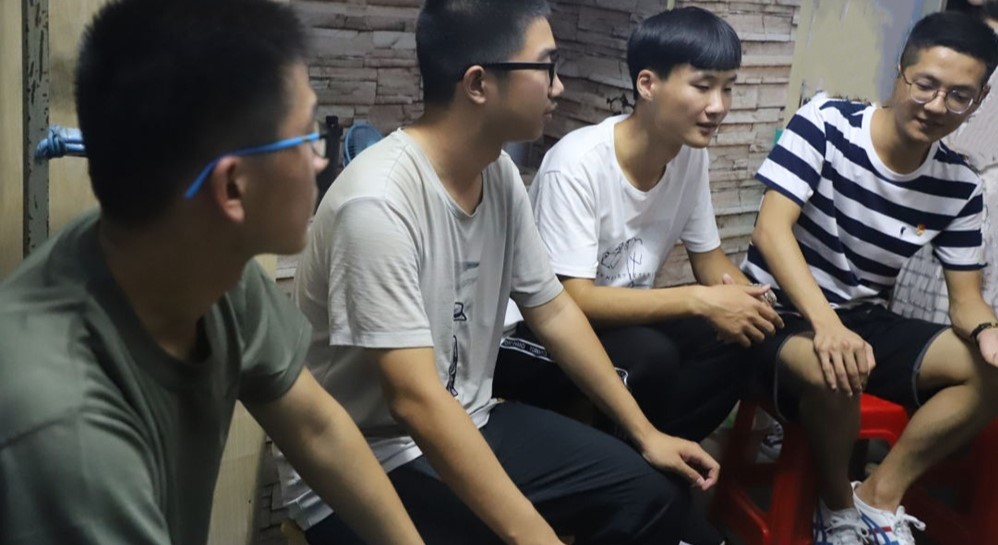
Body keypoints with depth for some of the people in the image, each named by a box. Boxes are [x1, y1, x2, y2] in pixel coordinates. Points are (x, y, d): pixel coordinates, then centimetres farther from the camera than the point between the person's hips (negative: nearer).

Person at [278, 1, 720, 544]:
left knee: (656, 491, 3)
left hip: (466, 429, 8)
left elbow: (552, 310, 9)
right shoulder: (378, 202, -27)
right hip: (361, 468, -7)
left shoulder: (500, 175, -2)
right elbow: (415, 400, -31)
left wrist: (645, 432, 9)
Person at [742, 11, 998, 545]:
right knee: (832, 374, -36)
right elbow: (771, 228, -25)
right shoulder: (825, 123, -15)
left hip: (866, 321, 6)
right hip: (781, 313, -5)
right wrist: (826, 324, -40)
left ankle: (881, 493, -2)